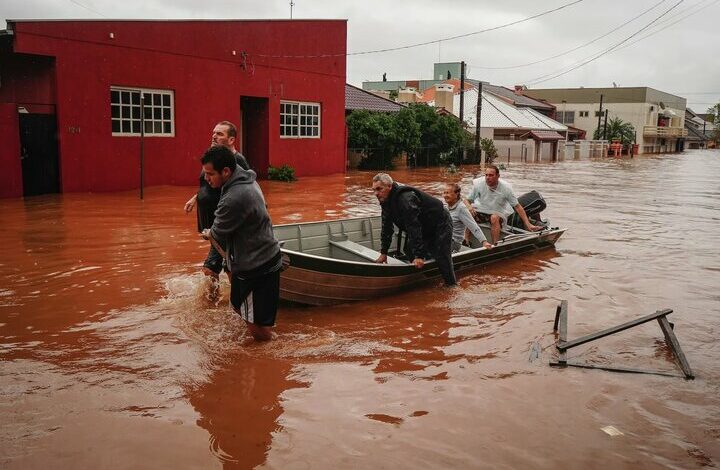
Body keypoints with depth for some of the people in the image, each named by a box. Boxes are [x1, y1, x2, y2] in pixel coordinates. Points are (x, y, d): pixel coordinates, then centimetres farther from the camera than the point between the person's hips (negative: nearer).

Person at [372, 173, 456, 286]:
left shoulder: (406, 199, -35)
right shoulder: (385, 201, -4)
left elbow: (414, 228, -36)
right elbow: (386, 228, 3)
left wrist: (419, 255, -34)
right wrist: (383, 253, 3)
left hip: (440, 225, -10)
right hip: (425, 228, 10)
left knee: (442, 259, -14)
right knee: (409, 250, 9)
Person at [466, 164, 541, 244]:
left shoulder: (506, 188, -18)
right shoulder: (479, 184, -16)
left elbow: (517, 207, -11)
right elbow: (467, 201, -5)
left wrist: (528, 224, -14)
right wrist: (469, 207, -30)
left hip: (498, 213, -1)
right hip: (481, 210, 1)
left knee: (494, 218, -36)